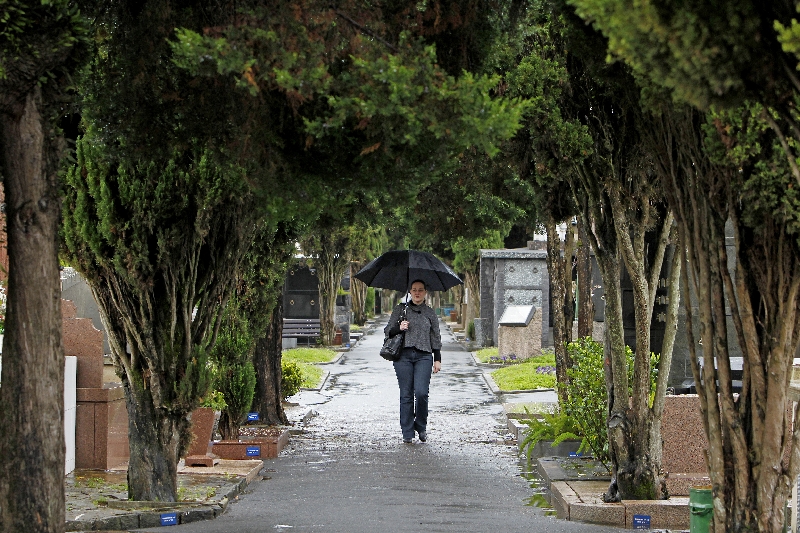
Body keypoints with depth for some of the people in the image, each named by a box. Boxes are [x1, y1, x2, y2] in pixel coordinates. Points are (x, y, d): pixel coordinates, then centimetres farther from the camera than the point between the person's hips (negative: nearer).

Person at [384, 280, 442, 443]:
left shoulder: (430, 314, 13)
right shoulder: (400, 309, 11)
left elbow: (436, 338, 16)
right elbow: (388, 331, 12)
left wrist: (437, 359, 11)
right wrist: (399, 328, -9)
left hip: (424, 356, 0)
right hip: (403, 356, 0)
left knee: (421, 393, -13)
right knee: (406, 395, -2)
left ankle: (421, 426, 8)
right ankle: (407, 433, 4)